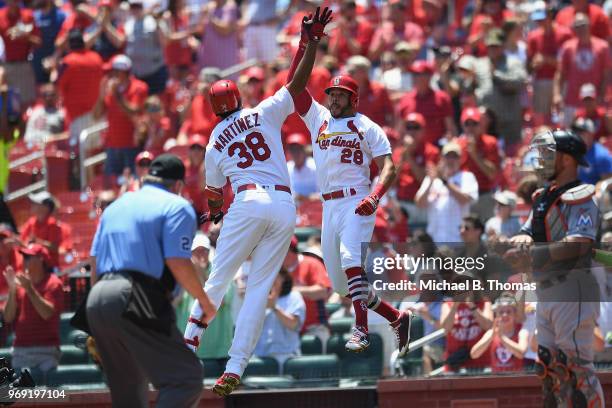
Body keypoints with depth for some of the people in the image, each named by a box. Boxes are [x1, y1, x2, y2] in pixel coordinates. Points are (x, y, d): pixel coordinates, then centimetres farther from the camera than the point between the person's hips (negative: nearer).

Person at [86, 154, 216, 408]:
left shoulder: (116, 206, 25)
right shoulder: (177, 206, 3)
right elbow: (178, 263, -10)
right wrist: (205, 302, 4)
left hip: (96, 300, 8)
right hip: (136, 300, -8)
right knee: (186, 378, -12)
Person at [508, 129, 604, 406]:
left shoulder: (580, 199, -12)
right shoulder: (543, 197, 18)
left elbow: (577, 245, -24)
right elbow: (528, 233, 15)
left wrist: (530, 253, -32)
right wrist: (523, 240, -10)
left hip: (572, 292, -10)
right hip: (546, 292, 10)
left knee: (575, 365, -13)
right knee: (549, 364, 13)